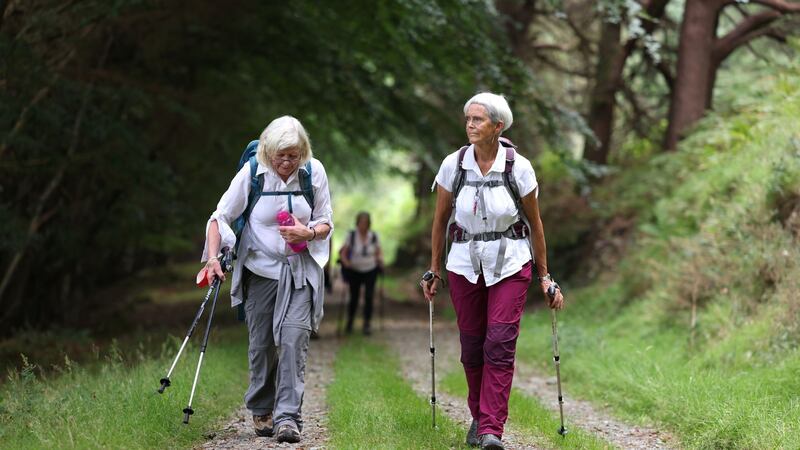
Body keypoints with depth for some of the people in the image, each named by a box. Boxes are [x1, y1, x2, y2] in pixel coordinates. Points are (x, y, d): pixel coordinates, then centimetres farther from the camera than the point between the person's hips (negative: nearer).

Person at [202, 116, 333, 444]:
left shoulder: (314, 171, -5)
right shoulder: (252, 172, -9)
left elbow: (326, 223, 4)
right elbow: (220, 217, -2)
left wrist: (309, 233, -18)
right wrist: (213, 258, -14)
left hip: (300, 270, 0)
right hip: (260, 269, 0)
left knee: (294, 336, -15)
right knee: (262, 343, 5)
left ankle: (288, 416, -16)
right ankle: (261, 411, 24)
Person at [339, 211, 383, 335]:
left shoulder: (373, 236, -3)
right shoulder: (351, 235, -7)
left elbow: (378, 253, 9)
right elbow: (343, 252, -4)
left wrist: (380, 260, -10)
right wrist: (345, 262, -21)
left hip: (370, 270, 1)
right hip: (354, 271, -1)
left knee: (369, 297, -10)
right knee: (354, 297, 5)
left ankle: (367, 325, 0)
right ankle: (349, 323, 30)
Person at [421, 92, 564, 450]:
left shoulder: (518, 168, -8)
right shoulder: (453, 165, -4)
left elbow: (535, 224, 2)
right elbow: (440, 219, 8)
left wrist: (544, 276, 5)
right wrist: (434, 270, 10)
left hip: (510, 264, -2)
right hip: (465, 263, 2)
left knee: (500, 344, -12)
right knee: (471, 345, 6)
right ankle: (479, 417, 27)